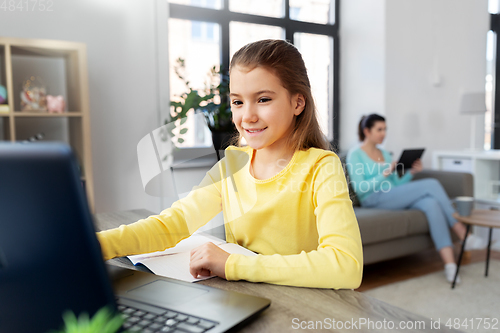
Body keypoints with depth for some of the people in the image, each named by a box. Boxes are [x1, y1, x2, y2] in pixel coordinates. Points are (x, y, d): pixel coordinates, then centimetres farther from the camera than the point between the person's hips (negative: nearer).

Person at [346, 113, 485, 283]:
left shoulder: (385, 153, 24)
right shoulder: (355, 154, 2)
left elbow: (396, 184, 20)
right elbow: (359, 188, -10)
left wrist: (411, 172, 4)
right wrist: (385, 174, -15)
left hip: (394, 198, 7)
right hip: (374, 199, -7)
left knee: (432, 203, -27)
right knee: (431, 184, -20)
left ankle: (449, 263, -35)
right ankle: (464, 235, -13)